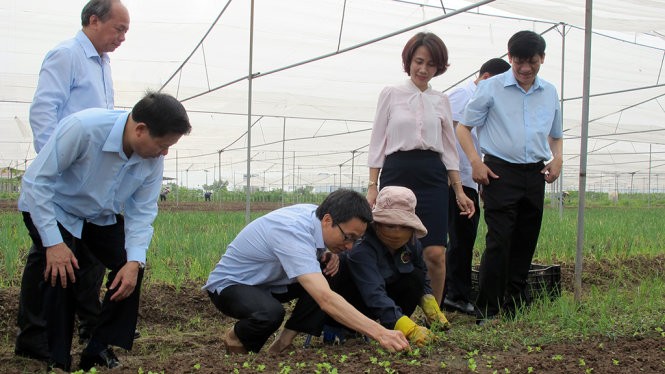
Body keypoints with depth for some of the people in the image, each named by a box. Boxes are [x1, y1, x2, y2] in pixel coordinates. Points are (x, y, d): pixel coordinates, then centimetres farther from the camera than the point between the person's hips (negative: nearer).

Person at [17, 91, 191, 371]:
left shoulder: (153, 159, -20)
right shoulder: (82, 128, -38)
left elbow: (142, 212, -12)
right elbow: (36, 181, -31)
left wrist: (135, 261, -27)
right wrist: (53, 242, -34)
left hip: (101, 215, 5)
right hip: (50, 208, -5)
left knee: (131, 266, -9)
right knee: (63, 273, -25)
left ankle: (98, 353, 5)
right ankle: (59, 362, -7)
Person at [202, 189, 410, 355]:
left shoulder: (314, 213, -11)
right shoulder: (292, 232, -36)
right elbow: (325, 299, -47)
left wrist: (328, 256, -12)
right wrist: (379, 333, -51)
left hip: (266, 281, 8)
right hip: (229, 284, -8)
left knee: (330, 273, -11)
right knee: (270, 313, -40)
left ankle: (283, 343, -6)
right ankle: (236, 339, -5)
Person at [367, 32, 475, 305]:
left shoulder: (441, 100, 12)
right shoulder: (391, 94, 7)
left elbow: (449, 148, 14)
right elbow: (378, 143, 6)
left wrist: (459, 191, 7)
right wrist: (372, 186, -1)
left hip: (432, 177, 1)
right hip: (397, 174, -1)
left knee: (435, 254, -7)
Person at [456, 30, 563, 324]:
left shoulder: (550, 93, 13)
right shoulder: (491, 88, 0)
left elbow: (556, 135, 24)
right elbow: (463, 127, 4)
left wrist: (557, 158, 3)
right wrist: (475, 161, -11)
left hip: (534, 175, 5)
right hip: (500, 172, -5)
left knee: (525, 243, 8)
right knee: (499, 242, -12)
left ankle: (513, 306, 19)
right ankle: (487, 311, -7)